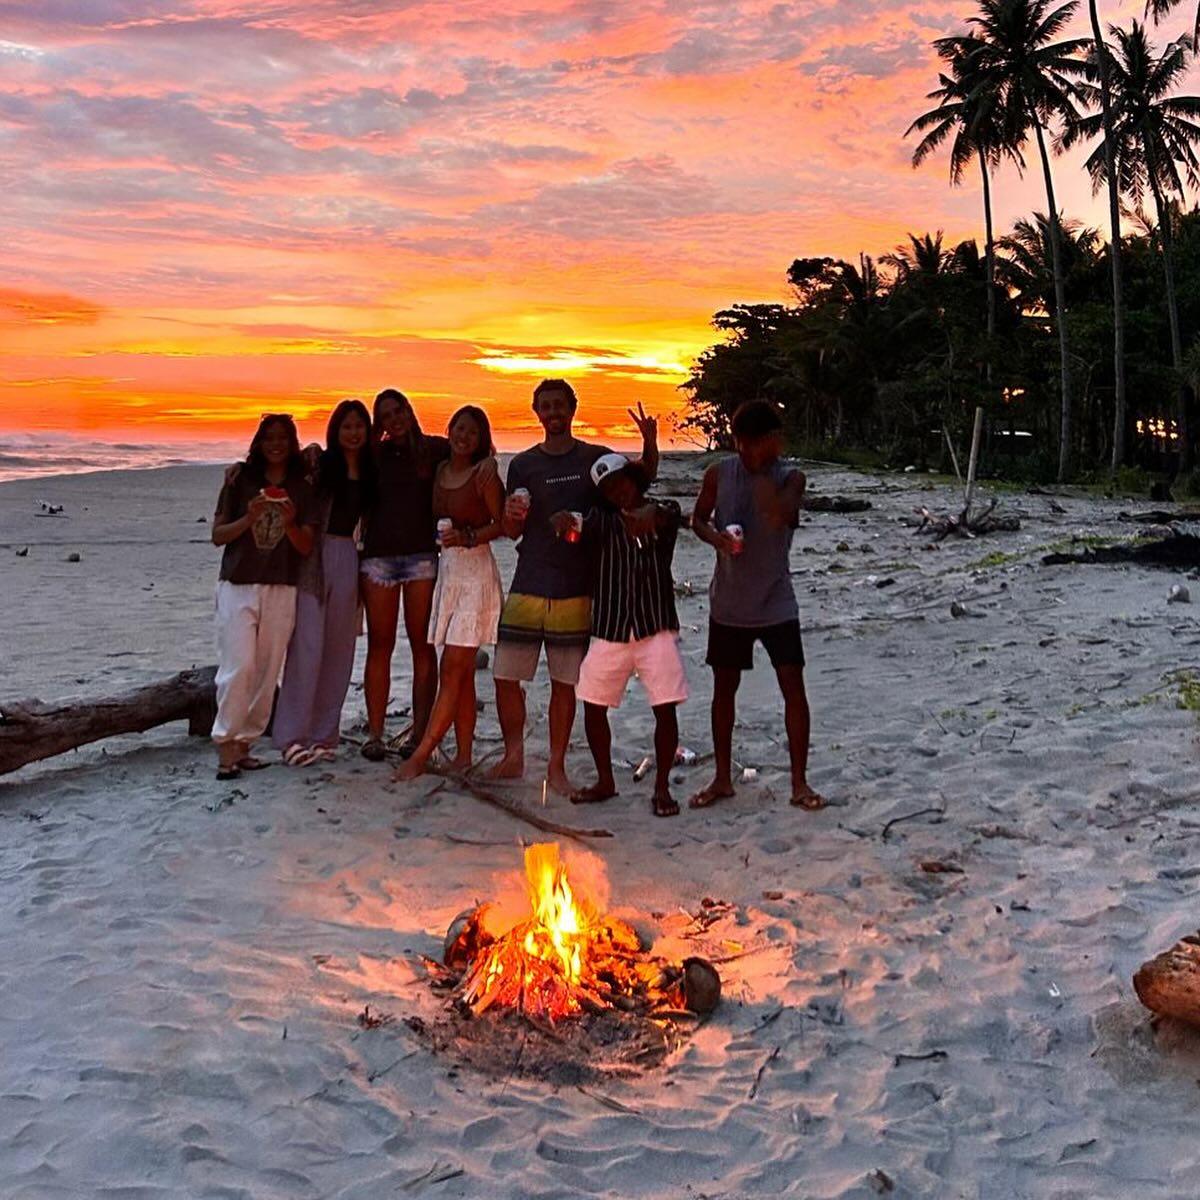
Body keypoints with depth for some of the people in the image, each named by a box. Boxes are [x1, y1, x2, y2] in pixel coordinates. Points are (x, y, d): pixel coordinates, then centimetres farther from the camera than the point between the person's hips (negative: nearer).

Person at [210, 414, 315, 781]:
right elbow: (217, 535, 3)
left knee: (267, 671, -1)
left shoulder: (302, 489, 8)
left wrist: (290, 524, -17)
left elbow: (307, 547, 3)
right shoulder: (240, 480, 4)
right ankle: (225, 744, -4)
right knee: (239, 666, -11)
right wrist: (248, 519, -15)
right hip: (237, 586, -2)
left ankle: (244, 743, 8)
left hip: (281, 590, 2)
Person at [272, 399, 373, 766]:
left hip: (348, 559, 5)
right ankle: (293, 737, -4)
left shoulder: (370, 471, 12)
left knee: (339, 651, 6)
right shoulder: (319, 464, -1)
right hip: (314, 558, -5)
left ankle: (324, 735, 14)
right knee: (307, 647, -9)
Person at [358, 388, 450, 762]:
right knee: (379, 644, 2)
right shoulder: (373, 454, 13)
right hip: (378, 555, 2)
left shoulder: (434, 449, 6)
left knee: (421, 644, 0)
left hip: (422, 554, -2)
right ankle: (374, 732, 5)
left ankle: (419, 730, 5)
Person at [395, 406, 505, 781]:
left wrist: (469, 537, -18)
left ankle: (421, 755, -6)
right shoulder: (441, 470, 12)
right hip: (446, 569, 7)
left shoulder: (484, 474, -5)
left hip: (475, 571, -7)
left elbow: (502, 522, -7)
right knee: (461, 671, 9)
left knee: (453, 668, -7)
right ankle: (463, 754, 15)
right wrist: (441, 538, 1)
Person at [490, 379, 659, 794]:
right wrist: (512, 517, -12)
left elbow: (642, 479, 7)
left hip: (576, 591, -1)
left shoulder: (596, 458, 5)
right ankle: (514, 755, 20)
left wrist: (650, 444, -12)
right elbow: (513, 532, 11)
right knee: (506, 677, 0)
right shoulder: (523, 464, 7)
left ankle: (556, 767, 17)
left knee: (564, 682, 5)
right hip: (528, 586, 1)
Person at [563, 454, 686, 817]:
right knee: (594, 705, 6)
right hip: (610, 627, 2)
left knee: (665, 709, -4)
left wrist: (650, 517, -46)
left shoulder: (663, 511, 3)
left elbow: (670, 518, -21)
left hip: (656, 626, -2)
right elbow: (584, 530, -17)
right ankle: (605, 781, 25)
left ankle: (661, 787, 11)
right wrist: (566, 523, -42)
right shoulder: (602, 519, 6)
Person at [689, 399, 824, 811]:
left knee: (793, 686, -5)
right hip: (728, 602, 2)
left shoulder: (790, 478, -8)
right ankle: (722, 778, 22)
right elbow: (698, 518, 8)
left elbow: (777, 516, -28)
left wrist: (761, 467, -21)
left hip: (776, 603, -2)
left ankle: (799, 782, 7)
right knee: (724, 687, 9)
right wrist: (714, 536, -13)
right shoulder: (719, 473, -3)